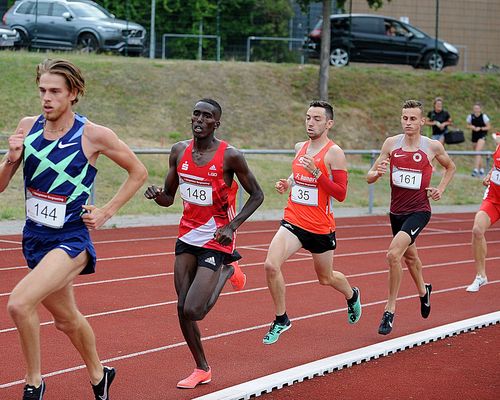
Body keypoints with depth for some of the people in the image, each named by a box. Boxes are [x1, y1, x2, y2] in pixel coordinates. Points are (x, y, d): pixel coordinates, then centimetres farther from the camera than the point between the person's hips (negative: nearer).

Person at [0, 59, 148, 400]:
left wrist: (106, 212, -6)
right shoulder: (28, 126, -1)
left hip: (70, 240, -6)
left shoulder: (94, 135, -13)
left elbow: (138, 172, 0)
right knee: (66, 319, 22)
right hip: (35, 237, 6)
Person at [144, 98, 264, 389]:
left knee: (193, 311, -13)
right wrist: (157, 195, -14)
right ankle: (202, 370, 24)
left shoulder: (230, 156, -15)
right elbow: (169, 198, 9)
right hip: (187, 237, 5)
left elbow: (257, 195, -5)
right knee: (183, 308, 5)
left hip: (216, 240, -5)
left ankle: (226, 271, 16)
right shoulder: (180, 151, 1)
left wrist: (232, 226, -17)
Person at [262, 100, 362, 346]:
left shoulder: (334, 153, -12)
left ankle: (352, 296, 52)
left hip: (320, 227, -4)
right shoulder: (300, 148, 7)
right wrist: (286, 184, 6)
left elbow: (341, 194, -16)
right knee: (271, 265, -18)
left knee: (326, 278, 16)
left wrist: (316, 173, -26)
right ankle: (281, 320, 0)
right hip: (293, 221, 4)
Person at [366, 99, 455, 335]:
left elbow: (450, 167, 15)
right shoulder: (391, 144, -2)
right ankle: (423, 291, 55)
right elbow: (370, 177, 1)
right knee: (409, 255, 25)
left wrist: (440, 189, 1)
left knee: (393, 254, -23)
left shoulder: (433, 146, -7)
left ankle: (390, 310, -12)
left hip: (419, 211, -5)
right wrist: (377, 172, -22)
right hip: (396, 210, 5)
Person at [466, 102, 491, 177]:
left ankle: (476, 169, -26)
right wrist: (471, 127, -9)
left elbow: (488, 127, -4)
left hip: (482, 135, -5)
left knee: (478, 151, -21)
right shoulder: (470, 116, 0)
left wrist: (480, 128, -18)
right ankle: (481, 170, 27)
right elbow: (468, 125, 13)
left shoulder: (484, 116, -10)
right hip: (474, 136, 5)